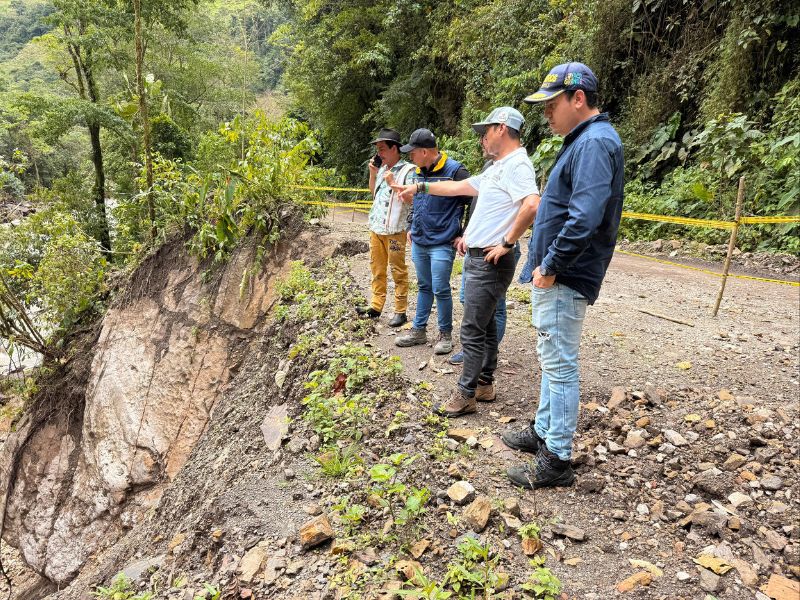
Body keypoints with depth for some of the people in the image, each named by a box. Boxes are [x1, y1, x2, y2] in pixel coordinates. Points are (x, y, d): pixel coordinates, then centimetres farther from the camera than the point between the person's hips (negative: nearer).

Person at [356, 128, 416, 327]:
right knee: (377, 268, 12)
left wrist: (393, 183, -20)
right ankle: (376, 306, 21)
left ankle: (400, 311, 7)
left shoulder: (407, 170, -9)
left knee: (398, 270, 0)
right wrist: (372, 173, 12)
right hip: (376, 227, 8)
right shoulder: (382, 168, 14)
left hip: (394, 229, -8)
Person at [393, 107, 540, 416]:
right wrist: (420, 187, 29)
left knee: (473, 329, -5)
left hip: (490, 261, -10)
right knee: (484, 324, 15)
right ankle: (485, 385, 26)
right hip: (477, 257, 10)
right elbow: (459, 187, 27)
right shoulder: (497, 167, 17)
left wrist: (507, 243, -23)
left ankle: (465, 395, 4)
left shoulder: (517, 165, -15)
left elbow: (532, 206, -32)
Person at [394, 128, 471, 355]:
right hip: (418, 243, 7)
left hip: (442, 244, -7)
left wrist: (465, 236, -11)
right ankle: (418, 330, 26)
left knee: (440, 289, -3)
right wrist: (412, 228, 18)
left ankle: (445, 334, 14)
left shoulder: (454, 171, -14)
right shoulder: (418, 172, 9)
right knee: (424, 287, 16)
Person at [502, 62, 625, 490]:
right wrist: (545, 263, 14)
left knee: (559, 365, -3)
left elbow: (585, 218, -28)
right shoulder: (583, 141, 16)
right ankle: (544, 431, 35)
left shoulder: (594, 143, -16)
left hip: (563, 279, -11)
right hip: (554, 276, 11)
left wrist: (551, 267, -19)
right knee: (552, 359, 19)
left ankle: (557, 461, 8)